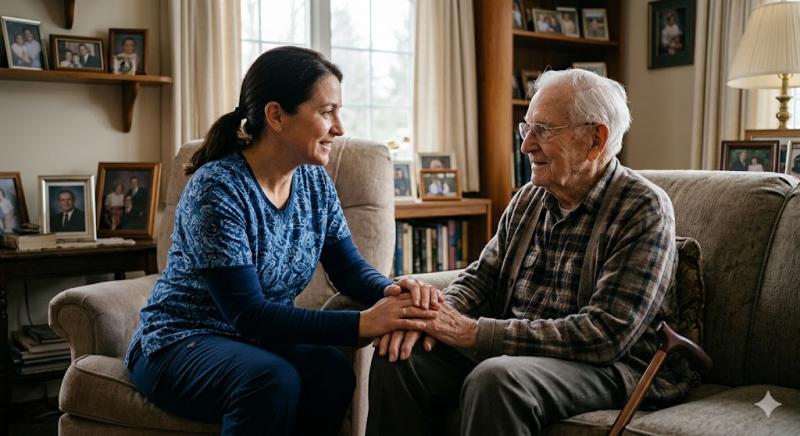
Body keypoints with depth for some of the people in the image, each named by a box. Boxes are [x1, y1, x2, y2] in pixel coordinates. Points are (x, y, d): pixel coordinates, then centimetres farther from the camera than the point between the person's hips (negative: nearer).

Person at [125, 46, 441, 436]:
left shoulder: (315, 183, -1)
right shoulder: (216, 189, -23)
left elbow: (349, 269, 2)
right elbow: (248, 314, -27)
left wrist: (392, 291, -22)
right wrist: (363, 323, -33)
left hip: (256, 343, 6)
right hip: (180, 345, -5)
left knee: (332, 371, -26)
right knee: (272, 380, -35)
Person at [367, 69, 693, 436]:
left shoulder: (644, 210, -13)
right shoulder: (528, 199, 9)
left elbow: (606, 334, -22)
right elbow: (481, 278, 14)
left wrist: (474, 333, -23)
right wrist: (437, 314, -11)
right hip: (512, 348, 6)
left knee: (495, 380, -35)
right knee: (398, 355, -13)